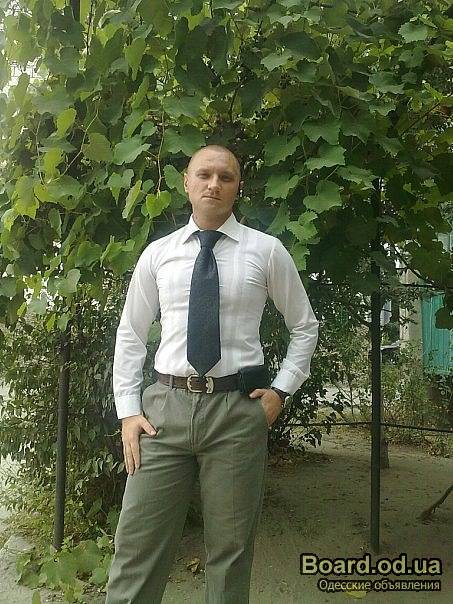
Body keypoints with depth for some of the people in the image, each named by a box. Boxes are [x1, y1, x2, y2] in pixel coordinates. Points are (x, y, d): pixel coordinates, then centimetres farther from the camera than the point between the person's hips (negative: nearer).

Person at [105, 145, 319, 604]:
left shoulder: (267, 250, 4)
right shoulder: (157, 253, 8)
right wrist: (128, 411, 3)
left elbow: (304, 326, 13)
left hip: (238, 410, -1)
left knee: (230, 549, 11)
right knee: (136, 547, 5)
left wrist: (282, 389, 3)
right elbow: (130, 334, 11)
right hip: (164, 407, 2)